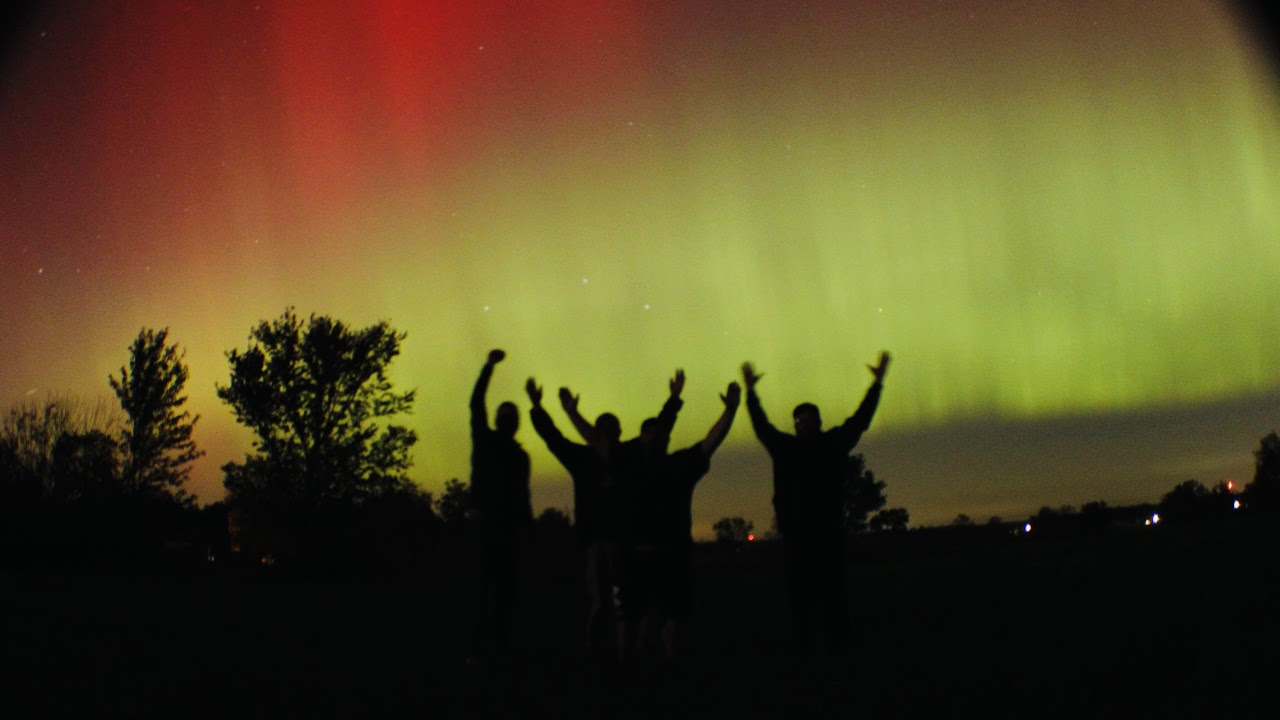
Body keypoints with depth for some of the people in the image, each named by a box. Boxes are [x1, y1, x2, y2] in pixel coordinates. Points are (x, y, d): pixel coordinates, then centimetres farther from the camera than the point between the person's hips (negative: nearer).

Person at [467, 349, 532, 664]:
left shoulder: (521, 455, 17)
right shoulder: (485, 441, 4)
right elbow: (476, 405, -8)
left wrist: (525, 519, 3)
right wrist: (488, 367, -17)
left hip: (509, 526, 4)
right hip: (484, 522, -4)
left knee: (506, 587, 3)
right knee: (483, 585, -9)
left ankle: (502, 646, 4)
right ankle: (477, 647, -10)